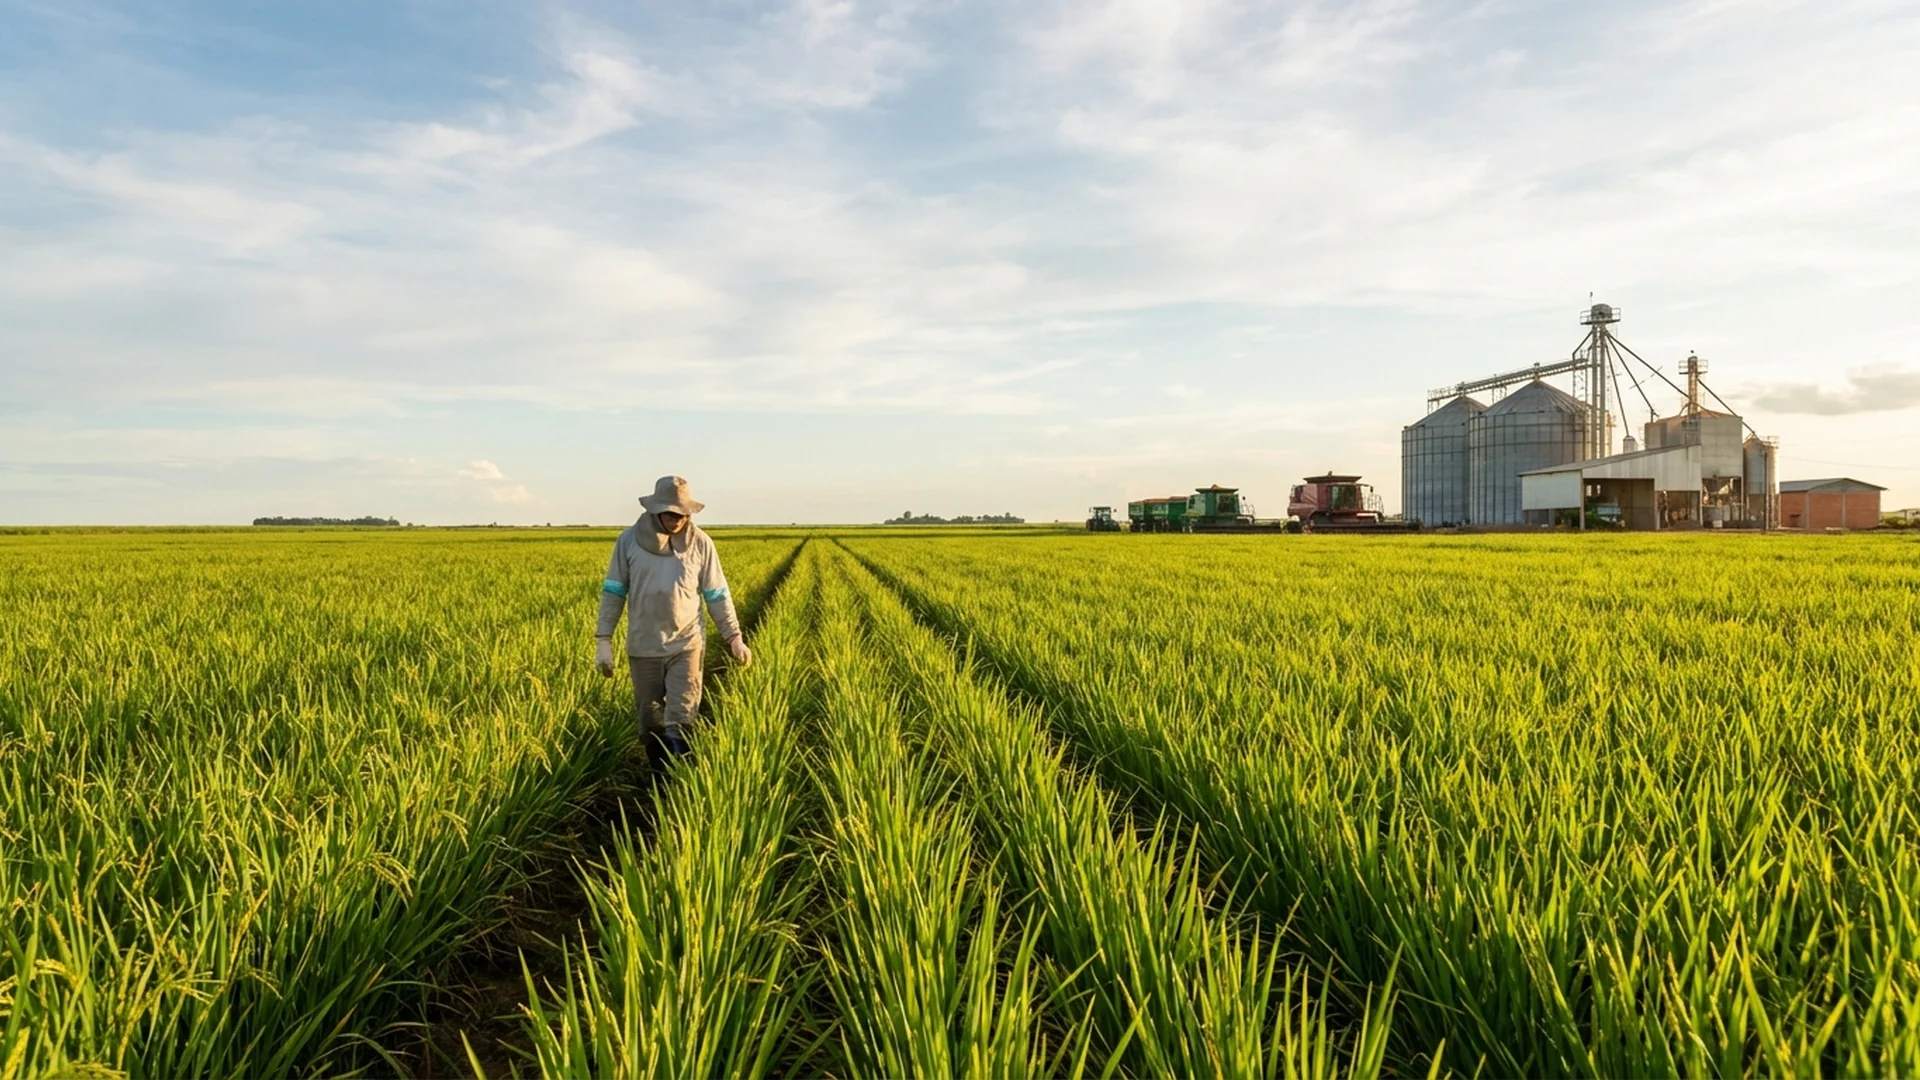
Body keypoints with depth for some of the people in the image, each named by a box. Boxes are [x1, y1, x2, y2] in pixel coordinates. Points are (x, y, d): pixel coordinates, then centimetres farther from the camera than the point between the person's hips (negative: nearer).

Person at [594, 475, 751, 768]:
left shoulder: (700, 543, -3)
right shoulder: (629, 540, -5)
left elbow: (717, 596, 4)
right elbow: (613, 591, 1)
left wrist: (735, 637, 1)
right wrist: (603, 640, -4)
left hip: (686, 645, -1)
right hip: (643, 648, 1)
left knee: (680, 723, -8)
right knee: (650, 722, 10)